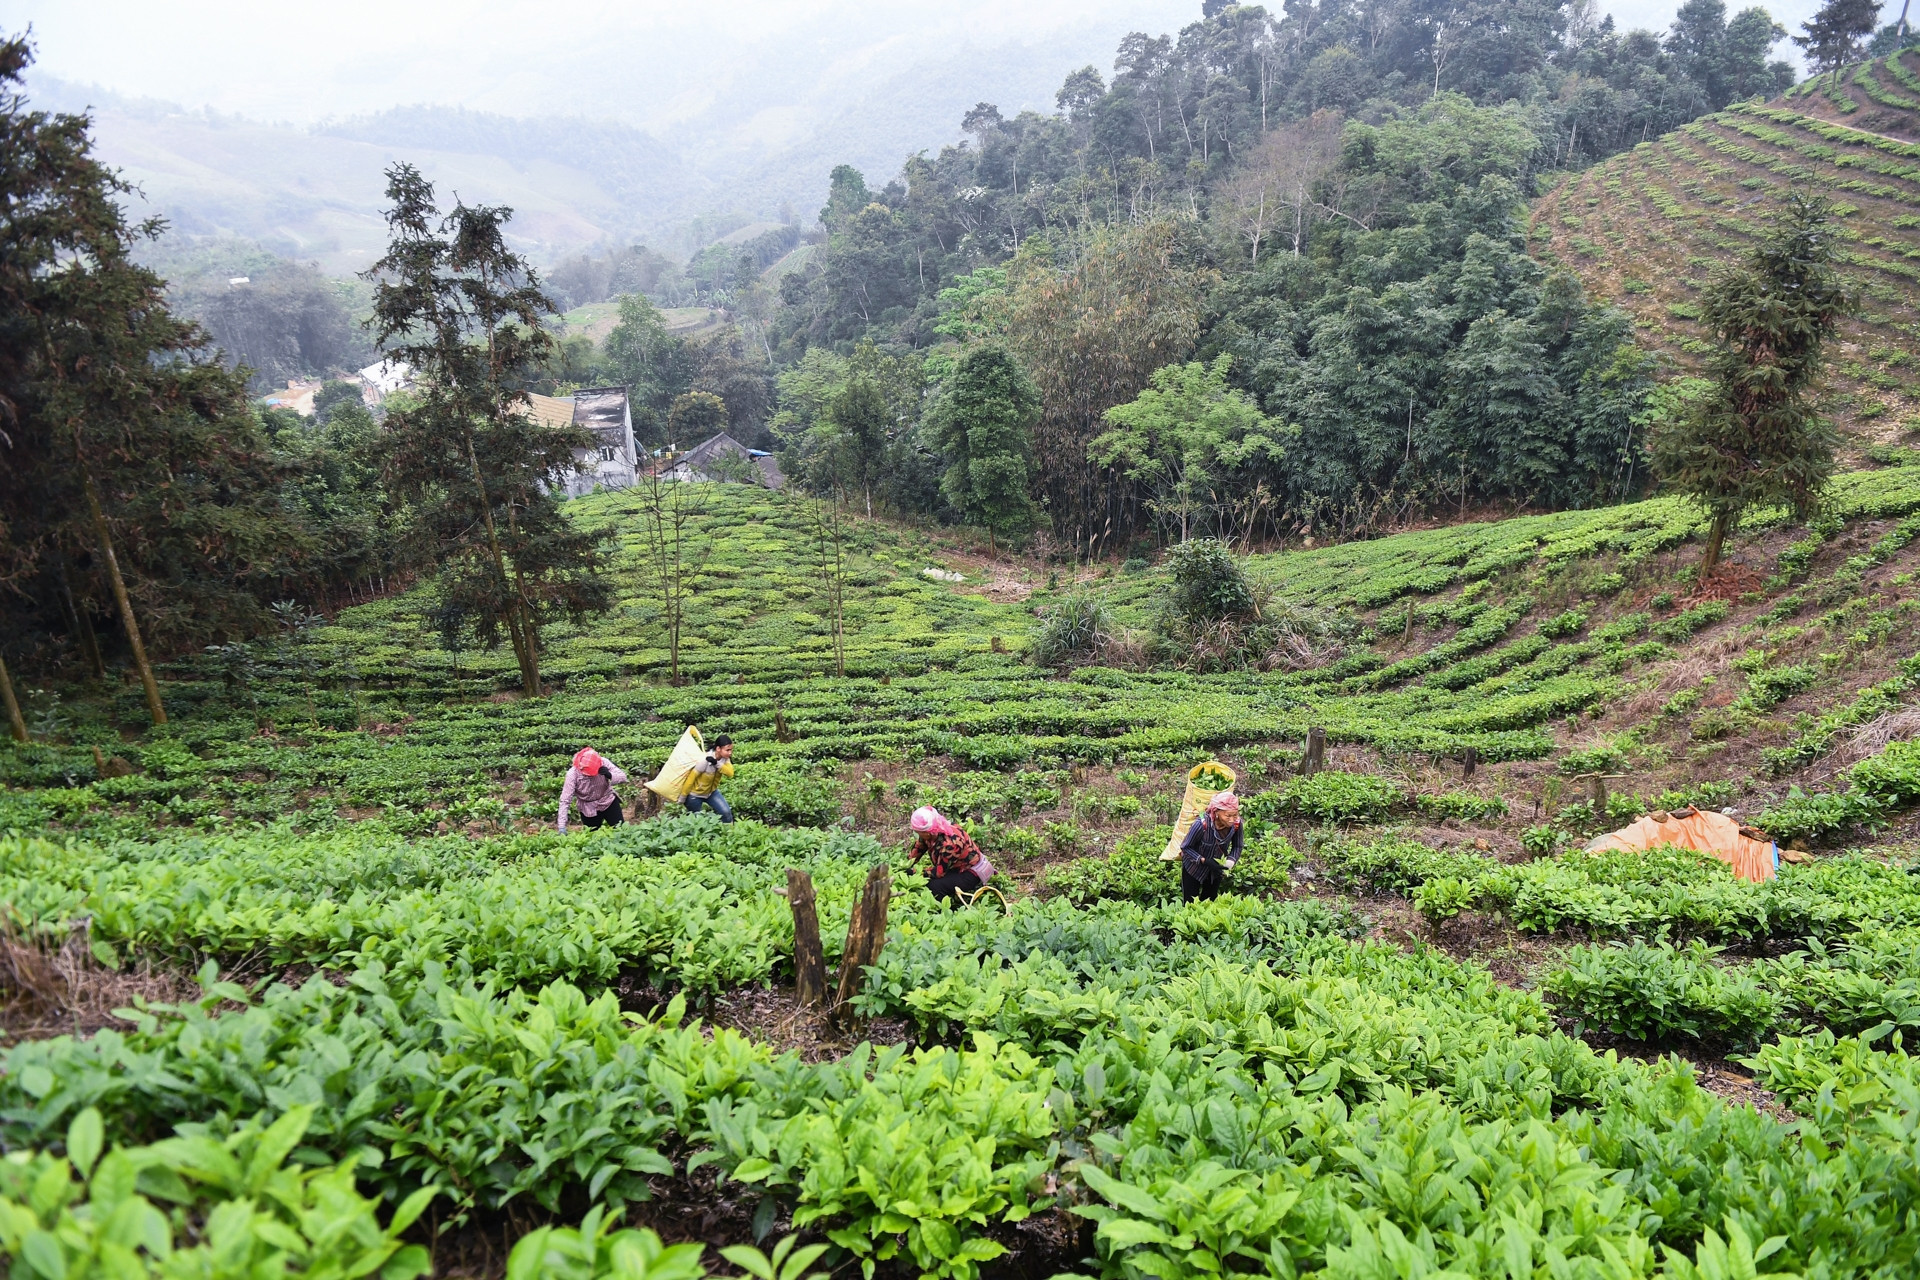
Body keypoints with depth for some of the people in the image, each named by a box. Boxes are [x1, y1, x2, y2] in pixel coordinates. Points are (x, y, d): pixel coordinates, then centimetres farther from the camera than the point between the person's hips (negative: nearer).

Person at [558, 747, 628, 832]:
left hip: (608, 802, 1)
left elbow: (623, 777, -17)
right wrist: (562, 827, -30)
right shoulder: (573, 774, -26)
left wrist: (610, 775, -40)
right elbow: (565, 800, -25)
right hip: (588, 809, -1)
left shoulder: (603, 763, -23)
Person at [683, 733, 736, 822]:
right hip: (695, 794, -5)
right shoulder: (705, 760, -31)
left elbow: (730, 773, -27)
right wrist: (682, 798, -17)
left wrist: (717, 764, -42)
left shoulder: (725, 758, -14)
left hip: (712, 792, 5)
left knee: (726, 812, -8)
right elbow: (691, 778, -24)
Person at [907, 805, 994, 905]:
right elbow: (918, 847, 7)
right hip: (957, 866, 9)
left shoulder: (948, 843, -35)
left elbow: (939, 872, -24)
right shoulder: (933, 832, -12)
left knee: (934, 886, -25)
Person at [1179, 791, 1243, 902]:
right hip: (1194, 867, -4)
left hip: (1216, 867, 4)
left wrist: (1230, 862, -26)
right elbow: (1185, 847, -23)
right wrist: (1205, 861, -31)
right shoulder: (1202, 824, -36)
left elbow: (1238, 847, -8)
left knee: (1210, 901, 19)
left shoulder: (1236, 823, -25)